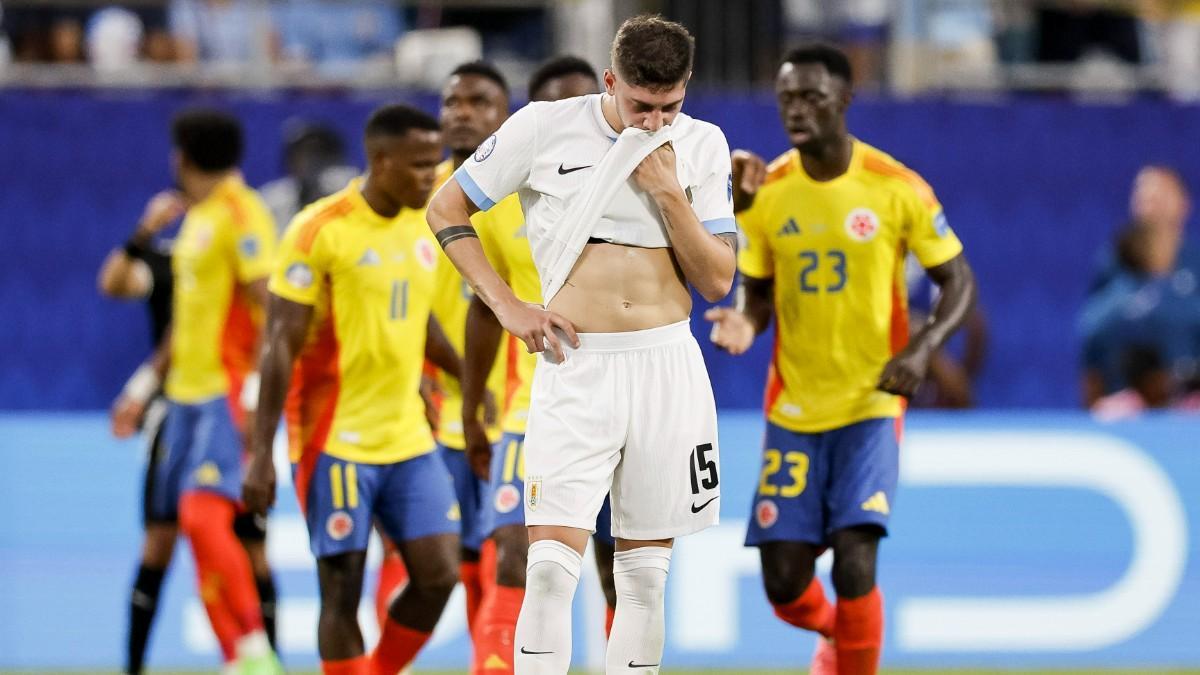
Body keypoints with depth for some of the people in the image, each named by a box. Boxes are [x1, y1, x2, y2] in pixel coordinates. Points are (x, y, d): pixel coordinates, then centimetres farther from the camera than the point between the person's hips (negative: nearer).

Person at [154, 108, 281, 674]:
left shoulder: (240, 213, -10)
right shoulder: (196, 218, 18)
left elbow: (269, 304, -17)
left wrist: (258, 385, -25)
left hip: (227, 394, -9)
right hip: (187, 392, 9)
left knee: (203, 515, -20)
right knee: (198, 527, 6)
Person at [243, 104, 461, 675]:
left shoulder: (423, 226, 8)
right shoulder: (319, 230, -12)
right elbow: (281, 345, -12)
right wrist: (261, 453, -15)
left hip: (409, 439, 6)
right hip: (336, 443, -6)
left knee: (438, 575, -3)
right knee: (343, 593, -2)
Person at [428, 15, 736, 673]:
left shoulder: (701, 145, 5)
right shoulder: (545, 127, -3)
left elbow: (718, 280, 2)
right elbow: (445, 210, 6)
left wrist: (669, 193, -10)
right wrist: (507, 307, -2)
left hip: (668, 367, 3)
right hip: (575, 366, -3)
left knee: (645, 576, 7)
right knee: (551, 568, -13)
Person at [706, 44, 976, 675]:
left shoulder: (897, 189, -8)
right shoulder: (767, 192, 0)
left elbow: (958, 281, 0)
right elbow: (757, 291, 10)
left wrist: (922, 348, -17)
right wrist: (743, 322, -13)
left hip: (871, 404, -3)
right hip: (792, 410, 3)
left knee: (854, 563, -18)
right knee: (784, 584, 0)